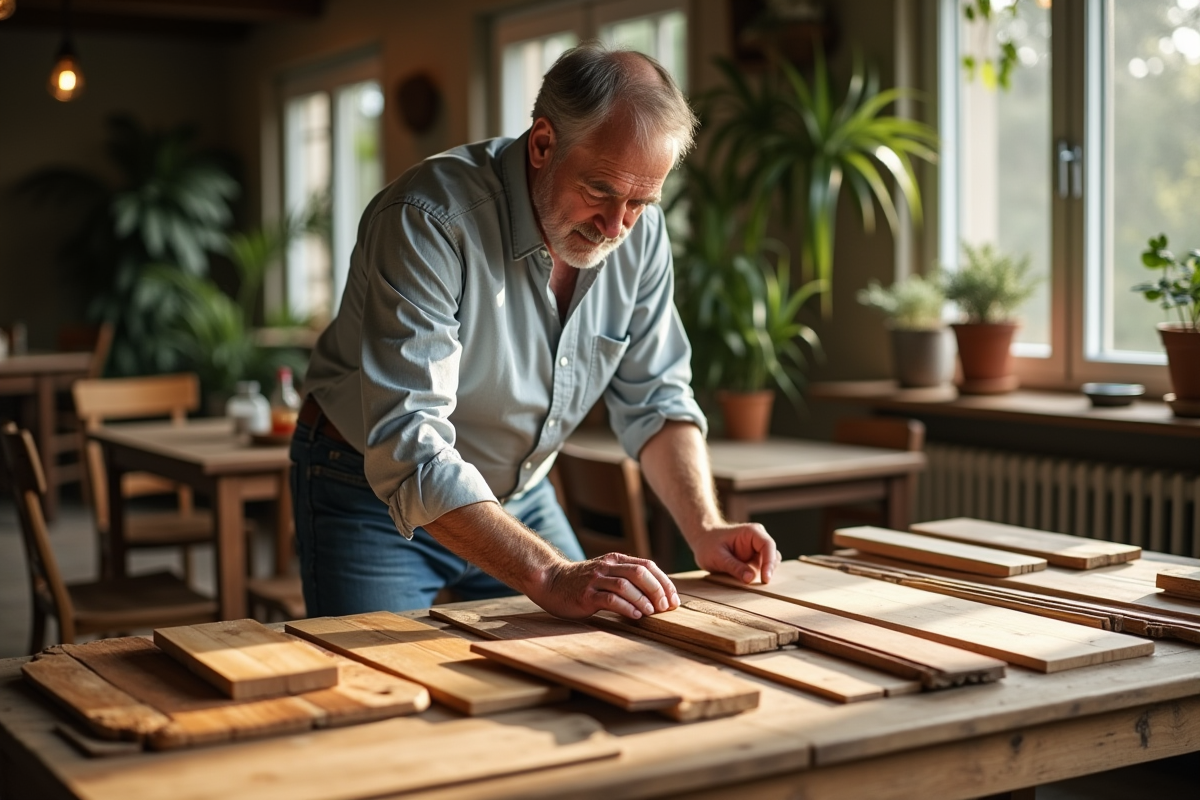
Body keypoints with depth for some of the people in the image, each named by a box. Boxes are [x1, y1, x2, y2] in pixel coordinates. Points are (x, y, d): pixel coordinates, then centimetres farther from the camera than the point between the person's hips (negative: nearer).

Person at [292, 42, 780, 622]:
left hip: (517, 495, 5)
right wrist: (550, 576, -47)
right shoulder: (430, 220, -31)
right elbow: (408, 450, -39)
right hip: (374, 496, -5)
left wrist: (705, 530, -16)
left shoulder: (640, 232, -10)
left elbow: (655, 400, 0)